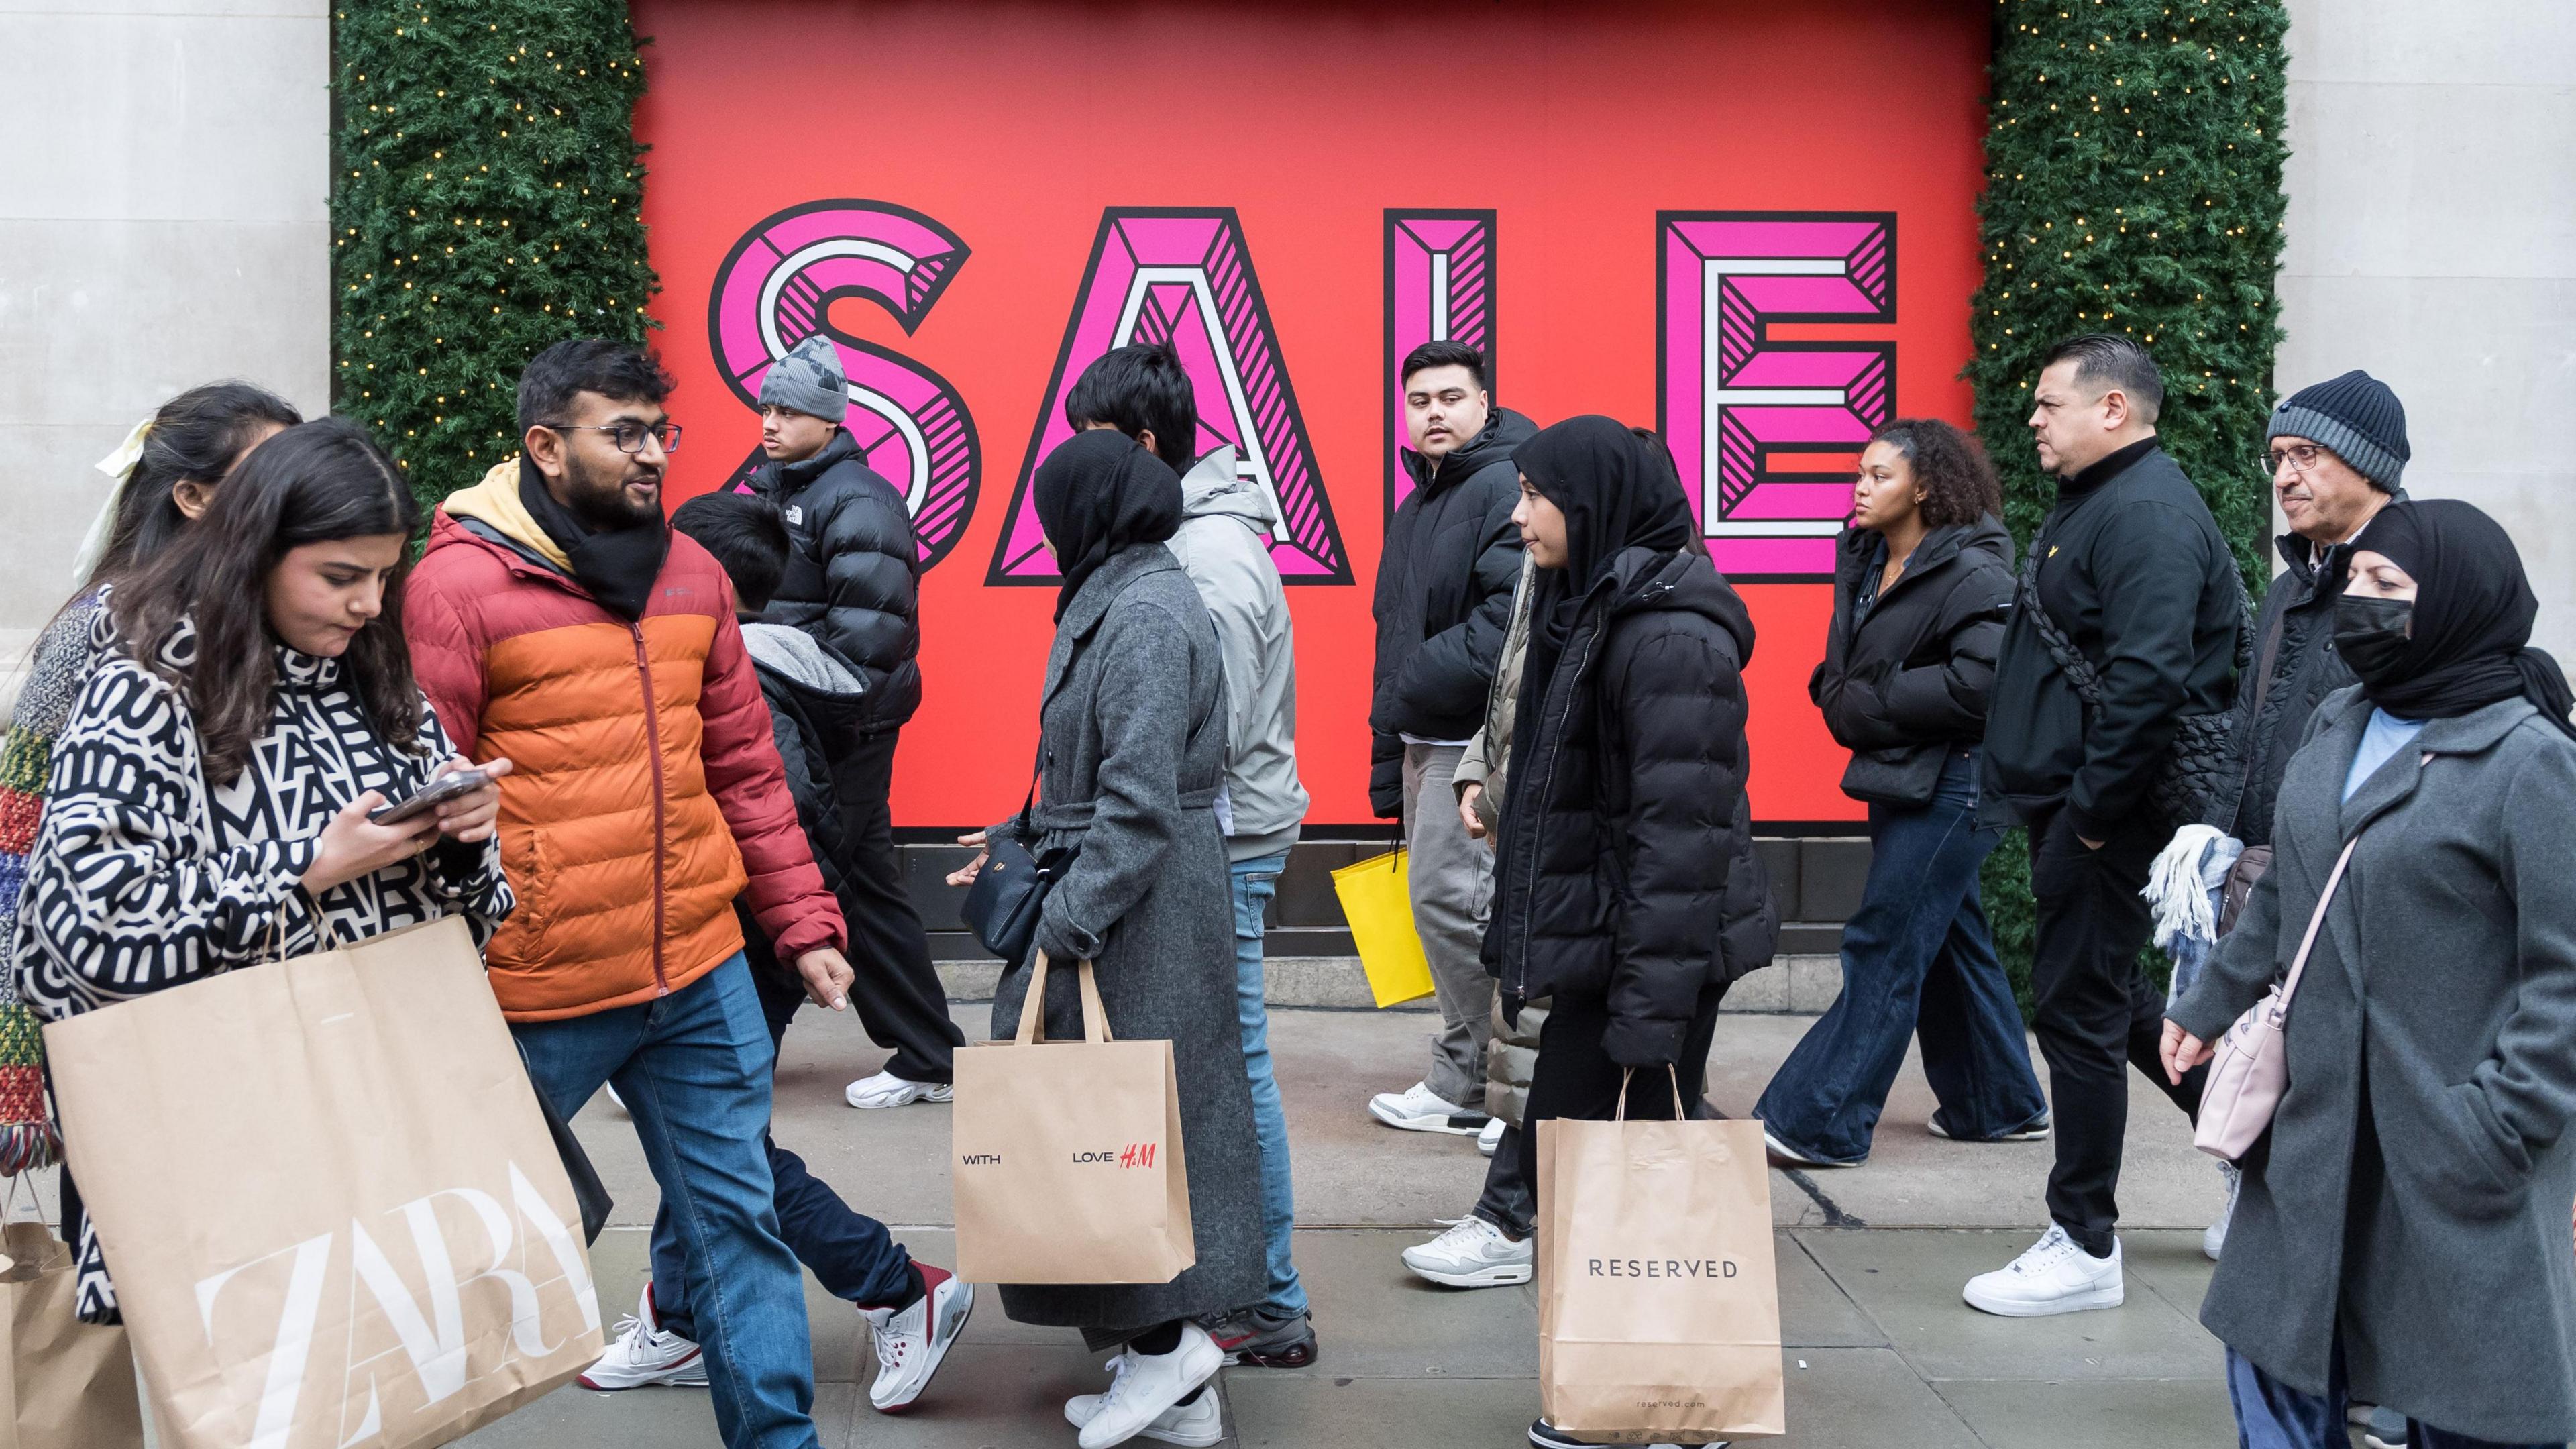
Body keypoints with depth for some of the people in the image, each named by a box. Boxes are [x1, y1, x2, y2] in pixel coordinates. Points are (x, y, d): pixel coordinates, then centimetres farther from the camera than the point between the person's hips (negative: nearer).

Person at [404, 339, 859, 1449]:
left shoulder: (691, 573, 8)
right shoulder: (460, 584, -10)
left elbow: (743, 765, 13)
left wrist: (802, 923, 9)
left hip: (701, 970, 5)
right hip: (539, 990, -5)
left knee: (737, 1215, 11)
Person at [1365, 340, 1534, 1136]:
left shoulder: (1506, 488, -12)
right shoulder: (1414, 508, 19)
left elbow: (1512, 616, -24)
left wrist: (1421, 682, -17)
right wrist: (1386, 764, 19)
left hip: (1478, 739, -10)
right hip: (1424, 740, 10)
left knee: (1451, 897, -9)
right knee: (1442, 898, 12)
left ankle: (1466, 1086, 1)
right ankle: (1465, 1080, 22)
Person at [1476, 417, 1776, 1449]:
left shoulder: (1670, 635, -18)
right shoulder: (1586, 608, 13)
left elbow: (1682, 830, -22)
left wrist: (1652, 1002, -24)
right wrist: (1532, 948, 19)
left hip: (1651, 956, -10)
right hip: (1595, 946, 10)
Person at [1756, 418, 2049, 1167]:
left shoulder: (1971, 573, -16)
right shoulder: (1864, 561, 10)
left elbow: (1982, 681, -27)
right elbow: (1846, 664, 22)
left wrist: (1871, 705, -18)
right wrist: (1836, 694, -1)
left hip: (1951, 783, -9)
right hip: (1898, 776, 9)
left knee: (1883, 948, -7)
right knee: (1950, 941, 18)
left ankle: (1814, 1124, -3)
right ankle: (1998, 1106, 32)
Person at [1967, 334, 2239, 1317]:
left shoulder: (2147, 514, -17)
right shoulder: (2096, 503, 16)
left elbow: (2148, 681, -27)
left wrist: (2089, 809, -22)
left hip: (2107, 812, -10)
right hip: (2075, 803, 10)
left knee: (2079, 1006, -2)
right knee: (2105, 993, 19)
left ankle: (2084, 1249, 9)